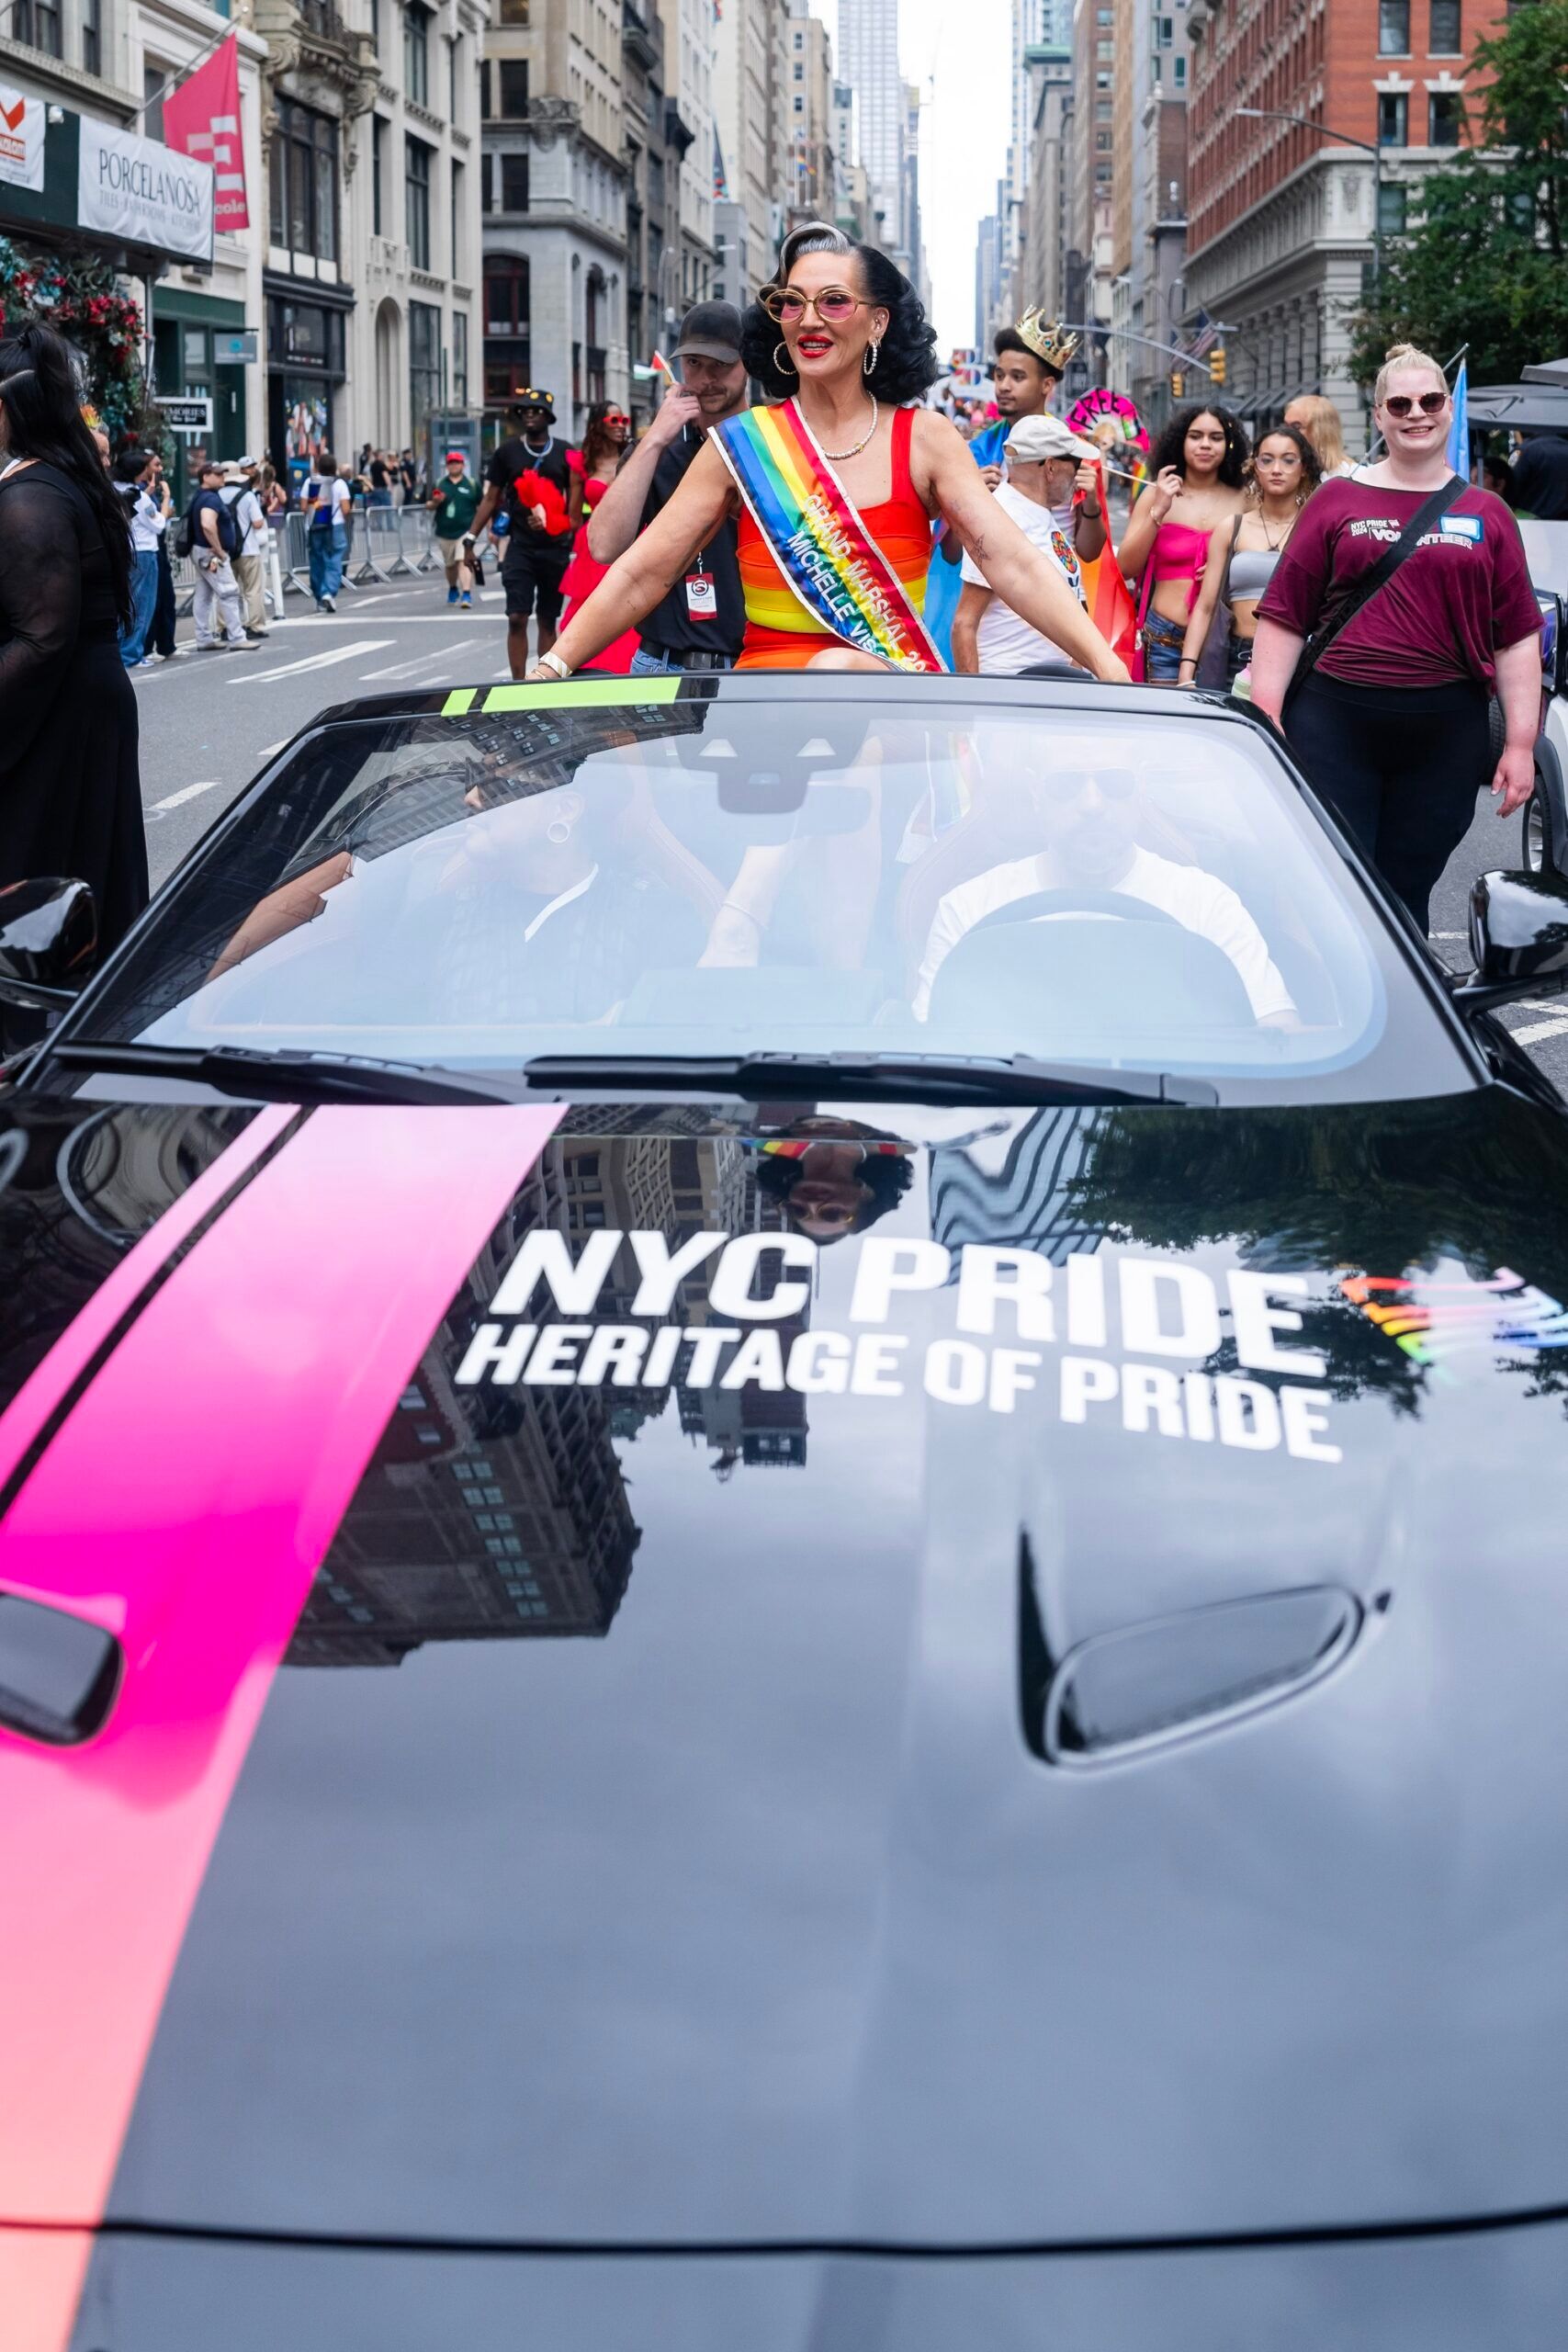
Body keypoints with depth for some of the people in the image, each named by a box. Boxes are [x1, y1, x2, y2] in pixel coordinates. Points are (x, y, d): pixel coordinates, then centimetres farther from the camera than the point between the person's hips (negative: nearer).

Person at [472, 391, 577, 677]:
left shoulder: (564, 453, 3)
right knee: (517, 618, -9)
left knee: (548, 620, 8)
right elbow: (491, 499, 7)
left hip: (556, 547, 1)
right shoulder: (508, 452, 4)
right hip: (520, 546, -1)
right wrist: (470, 538, 1)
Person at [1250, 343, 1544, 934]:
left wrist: (1521, 744, 2)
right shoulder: (1339, 501, 6)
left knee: (1406, 891, 7)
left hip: (1445, 732, 1)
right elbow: (1284, 617, 3)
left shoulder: (1485, 515, 10)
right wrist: (1266, 719, -4)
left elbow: (1517, 638, 8)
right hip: (1334, 724, -1)